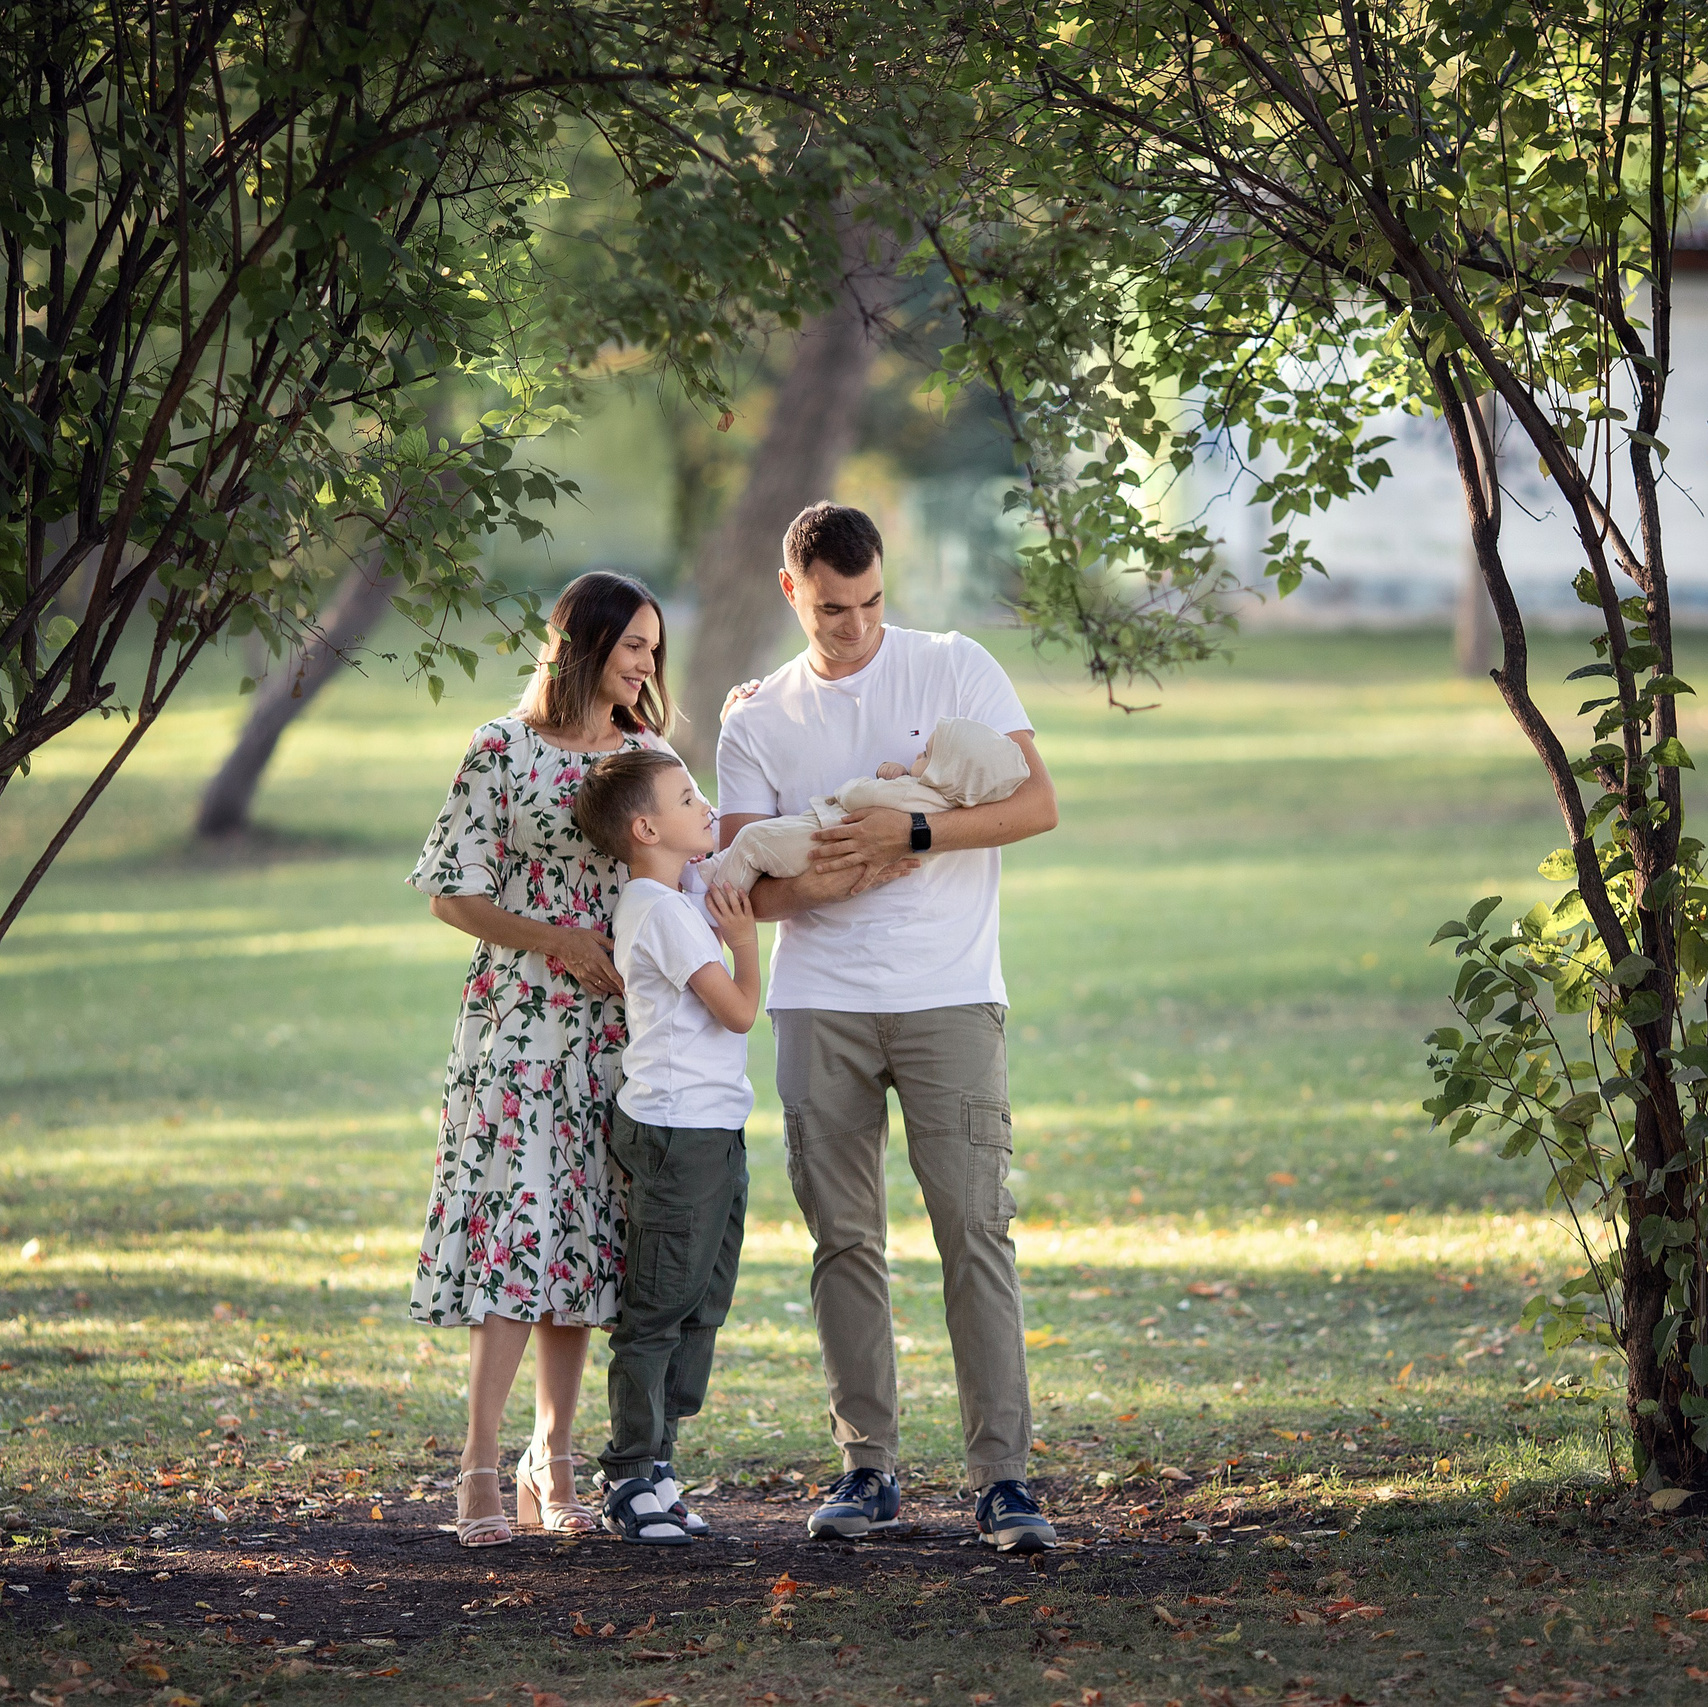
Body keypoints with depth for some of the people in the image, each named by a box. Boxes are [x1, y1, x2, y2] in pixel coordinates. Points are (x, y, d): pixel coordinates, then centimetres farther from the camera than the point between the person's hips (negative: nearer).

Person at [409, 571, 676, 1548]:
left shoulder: (651, 756, 12)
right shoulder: (503, 752, -3)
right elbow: (453, 893, -3)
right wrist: (556, 943, -14)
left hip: (620, 1025, 5)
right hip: (521, 1018, -5)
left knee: (590, 1231, 5)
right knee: (519, 1219, -13)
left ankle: (554, 1465, 11)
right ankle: (481, 1468, -11)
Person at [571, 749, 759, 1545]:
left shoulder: (668, 904, 16)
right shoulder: (664, 912, -14)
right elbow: (738, 1010, -16)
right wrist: (745, 939, -1)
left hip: (713, 1130, 10)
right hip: (677, 1131, -10)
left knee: (699, 1306, 11)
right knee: (659, 1309, -6)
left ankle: (654, 1466, 17)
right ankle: (631, 1480, -2)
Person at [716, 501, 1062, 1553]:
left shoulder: (955, 669, 4)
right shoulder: (757, 725, 10)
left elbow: (1039, 804, -4)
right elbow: (747, 885, 4)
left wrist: (910, 834, -14)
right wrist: (833, 878, -16)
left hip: (949, 998, -3)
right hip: (819, 1004, 3)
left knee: (977, 1229, -9)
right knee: (845, 1238, 4)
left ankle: (1004, 1475, -10)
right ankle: (869, 1468, 11)